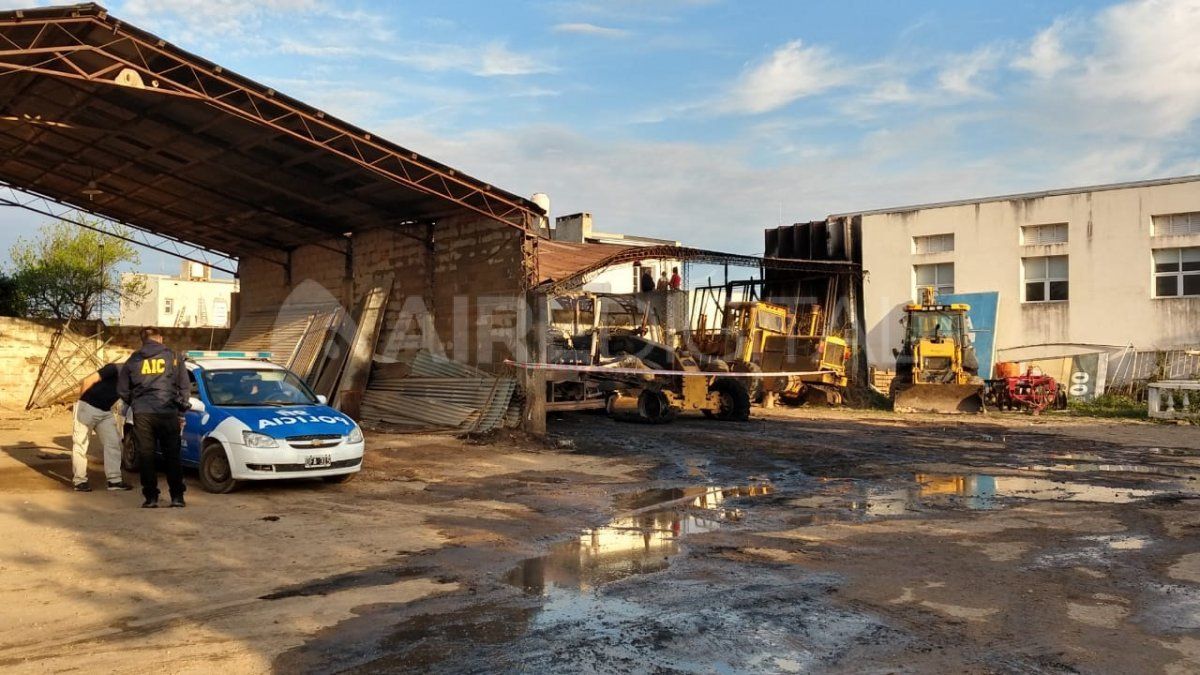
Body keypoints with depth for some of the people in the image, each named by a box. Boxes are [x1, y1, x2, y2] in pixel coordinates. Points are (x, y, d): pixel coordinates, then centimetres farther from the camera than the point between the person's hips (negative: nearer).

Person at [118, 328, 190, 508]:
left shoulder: (133, 361, 9)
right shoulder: (173, 358, 5)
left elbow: (122, 391, 10)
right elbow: (184, 386, 4)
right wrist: (181, 409, 14)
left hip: (142, 414, 1)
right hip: (168, 412, -1)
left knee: (146, 456, 7)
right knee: (172, 456, 5)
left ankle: (150, 497, 6)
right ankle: (177, 497, 5)